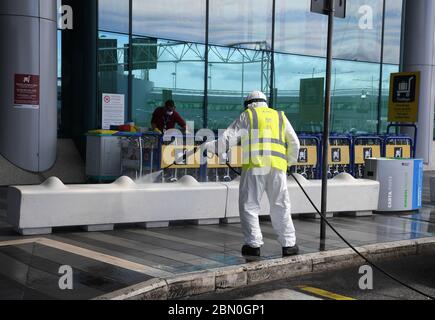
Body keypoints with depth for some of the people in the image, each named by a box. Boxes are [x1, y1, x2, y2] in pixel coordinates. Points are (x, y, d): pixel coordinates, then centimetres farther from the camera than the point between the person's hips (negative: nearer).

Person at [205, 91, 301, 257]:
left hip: (255, 164, -3)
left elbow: (229, 138, 3)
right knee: (281, 206, 11)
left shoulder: (247, 116, 13)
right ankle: (289, 244, 10)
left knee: (249, 206, 4)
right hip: (277, 166, 3)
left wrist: (208, 146, 11)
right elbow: (294, 144, 23)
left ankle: (254, 244, 0)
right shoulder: (280, 117, 23)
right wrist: (290, 161, 39)